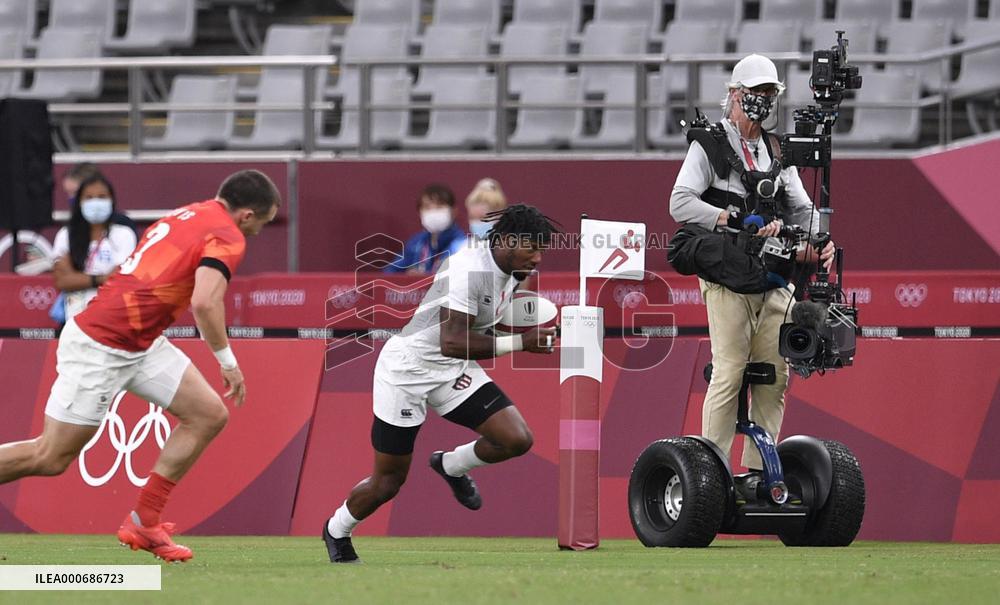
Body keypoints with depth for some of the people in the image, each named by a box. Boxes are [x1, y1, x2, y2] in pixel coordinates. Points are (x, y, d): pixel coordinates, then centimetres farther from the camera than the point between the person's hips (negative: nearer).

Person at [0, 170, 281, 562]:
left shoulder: (188, 216, 13)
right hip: (100, 348, -9)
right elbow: (205, 302, -27)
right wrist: (227, 361, -17)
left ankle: (142, 522, 7)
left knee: (209, 415, 5)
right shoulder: (227, 238, -13)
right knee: (50, 458, -3)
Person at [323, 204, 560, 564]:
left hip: (454, 371, 7)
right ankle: (336, 532, 34)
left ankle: (451, 466, 17)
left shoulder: (513, 272, -2)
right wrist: (519, 343, -38)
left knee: (517, 439, -13)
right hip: (407, 370, -7)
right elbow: (452, 342, -38)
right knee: (387, 484, 3)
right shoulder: (470, 268, -30)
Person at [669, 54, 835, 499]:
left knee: (774, 376, 2)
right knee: (729, 371, -13)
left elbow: (800, 207, 18)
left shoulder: (777, 152, 20)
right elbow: (681, 203, -9)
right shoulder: (709, 146, 1)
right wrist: (737, 221, -19)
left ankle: (756, 471, 8)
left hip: (774, 279, 6)